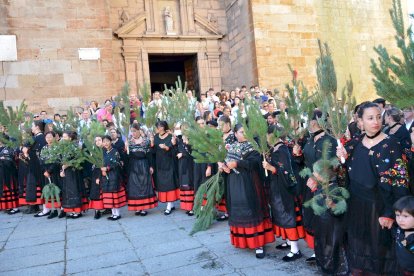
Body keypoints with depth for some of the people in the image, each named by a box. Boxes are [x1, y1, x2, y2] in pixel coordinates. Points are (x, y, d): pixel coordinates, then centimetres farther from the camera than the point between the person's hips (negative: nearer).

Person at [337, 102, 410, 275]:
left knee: (378, 246, 11)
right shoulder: (355, 143, 1)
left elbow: (400, 182, -14)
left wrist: (390, 213, -17)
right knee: (356, 244, 17)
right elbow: (349, 175, 10)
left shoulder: (391, 146, -12)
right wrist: (343, 159, -11)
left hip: (378, 206, -4)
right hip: (355, 205, 5)